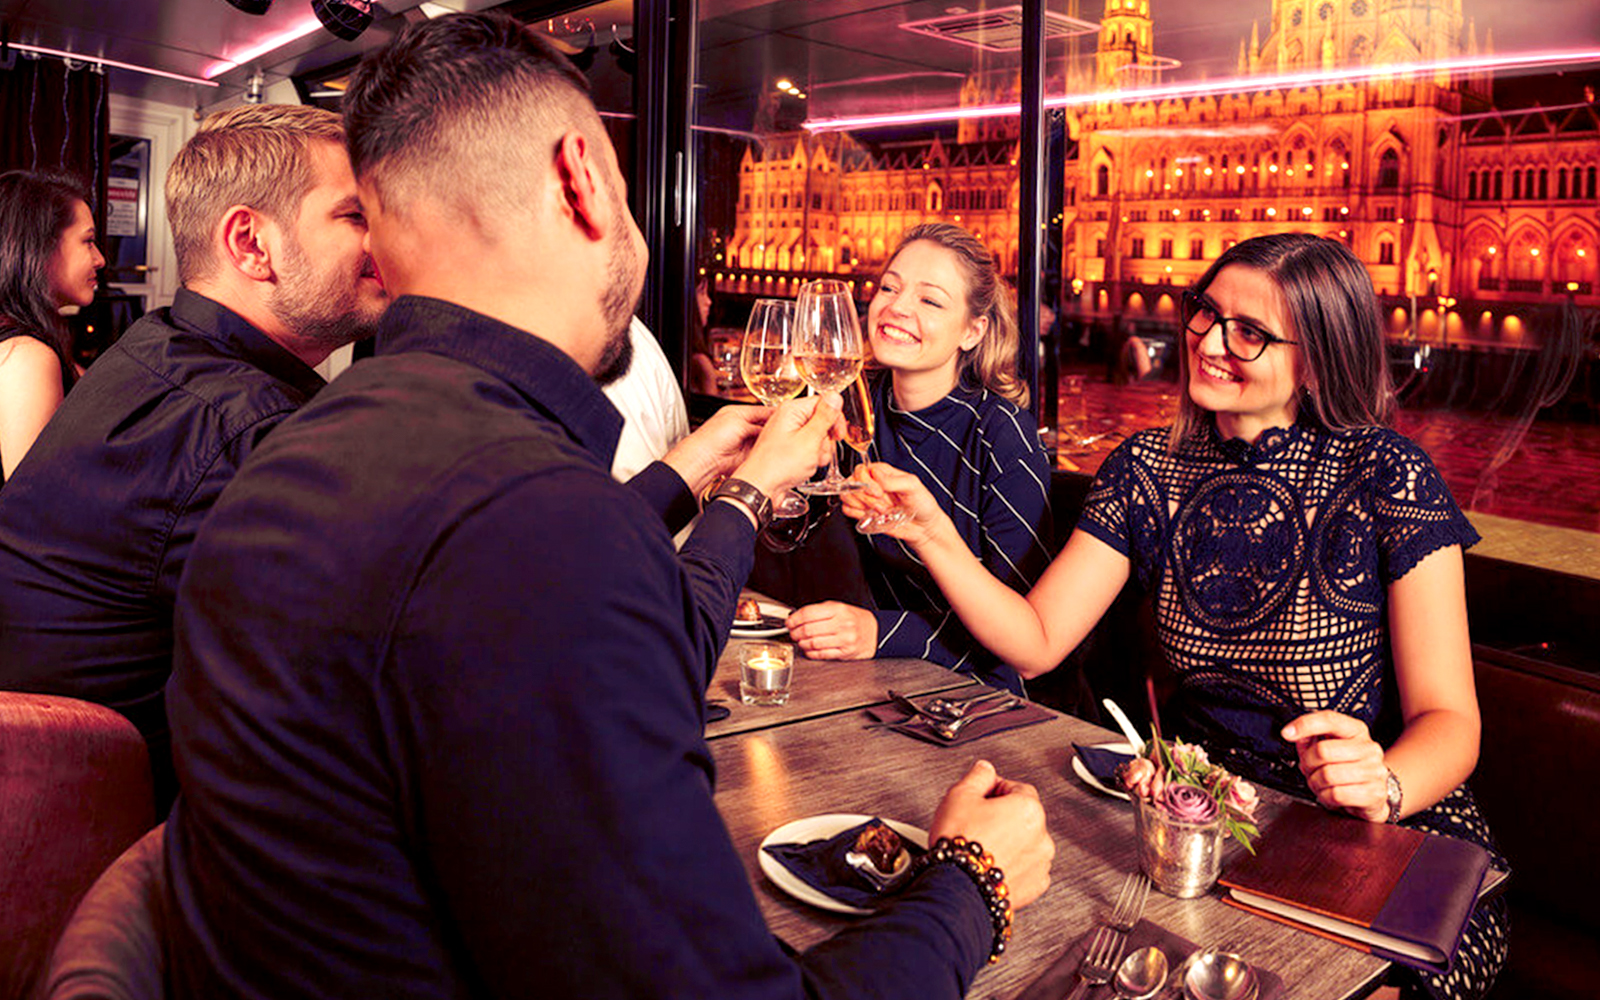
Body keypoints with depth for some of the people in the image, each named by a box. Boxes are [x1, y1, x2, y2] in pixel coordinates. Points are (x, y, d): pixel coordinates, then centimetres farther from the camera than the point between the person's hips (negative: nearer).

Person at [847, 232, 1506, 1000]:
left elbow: (1450, 720, -12)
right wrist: (933, 535, -13)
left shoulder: (1385, 477, -12)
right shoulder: (1148, 468, 1)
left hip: (1381, 831, -3)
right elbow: (1036, 642, 0)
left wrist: (1381, 785, -34)